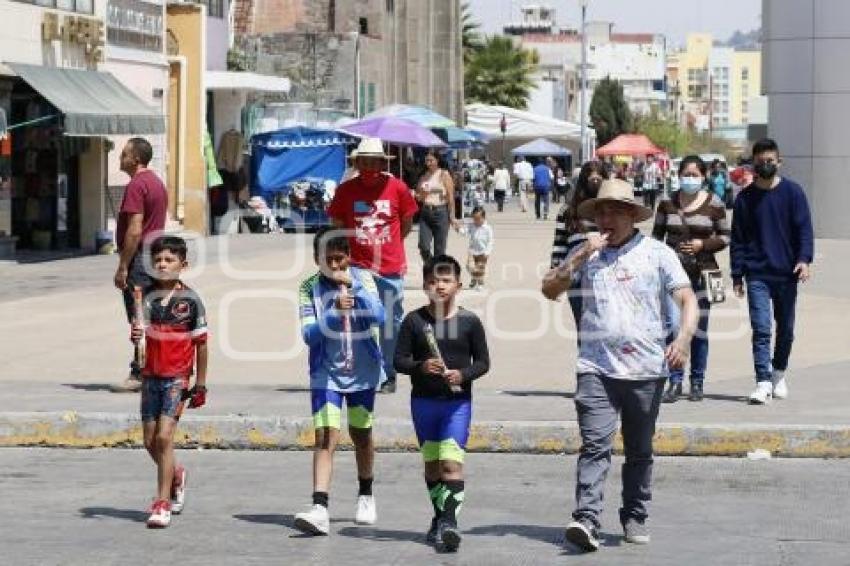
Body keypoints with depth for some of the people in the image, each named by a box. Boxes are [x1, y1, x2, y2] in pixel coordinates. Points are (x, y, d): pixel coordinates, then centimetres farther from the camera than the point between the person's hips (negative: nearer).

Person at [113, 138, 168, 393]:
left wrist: (122, 267, -19)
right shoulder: (157, 182, 16)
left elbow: (135, 230, -22)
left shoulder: (137, 185, -15)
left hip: (140, 258, -10)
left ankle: (140, 375, -6)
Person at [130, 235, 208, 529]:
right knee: (150, 441, 11)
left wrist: (200, 384, 1)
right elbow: (139, 333, -2)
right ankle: (176, 475, 40)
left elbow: (201, 343, 0)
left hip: (177, 377, -4)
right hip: (151, 375, 4)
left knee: (164, 437, -13)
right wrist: (135, 335, -27)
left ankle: (162, 504, -7)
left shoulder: (190, 300, -6)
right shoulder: (146, 295, 1)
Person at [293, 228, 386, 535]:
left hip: (362, 371, 2)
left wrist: (351, 285, -26)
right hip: (326, 374, -2)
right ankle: (320, 509, -23)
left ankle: (366, 496, 37)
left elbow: (379, 317, -17)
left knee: (361, 434, 17)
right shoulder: (309, 288, -7)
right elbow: (309, 334, -15)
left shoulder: (362, 279, -4)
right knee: (325, 437, -15)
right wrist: (334, 313, -31)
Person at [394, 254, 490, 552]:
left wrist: (463, 374, -17)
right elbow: (399, 360, 0)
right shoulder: (414, 321, -1)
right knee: (431, 462, 13)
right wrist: (421, 367, -20)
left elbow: (483, 362, 2)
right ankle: (439, 517, 26)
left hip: (457, 401, -3)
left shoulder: (469, 321, -2)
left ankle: (450, 520, -20)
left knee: (451, 461, -14)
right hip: (423, 401, 3)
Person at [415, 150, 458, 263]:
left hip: (440, 212, -4)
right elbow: (417, 196, 20)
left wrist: (452, 216, -11)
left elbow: (451, 197, -5)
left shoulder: (444, 175, -1)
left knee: (439, 249, -1)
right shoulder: (423, 176, 12)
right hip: (425, 212, 4)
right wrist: (420, 196, -4)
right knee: (424, 247, -7)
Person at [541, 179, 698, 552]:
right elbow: (549, 290, 4)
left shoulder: (656, 254, 5)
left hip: (646, 369, 0)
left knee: (639, 451, 11)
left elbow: (687, 299, 0)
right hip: (596, 368, 0)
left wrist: (684, 337, -17)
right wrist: (581, 255, -6)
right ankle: (586, 520, -22)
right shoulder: (586, 253, 10)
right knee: (595, 445, -13)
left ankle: (635, 518, 23)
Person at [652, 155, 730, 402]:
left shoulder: (714, 204, 2)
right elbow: (657, 235, 15)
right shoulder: (667, 203, 7)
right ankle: (675, 382, 0)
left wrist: (703, 244, -10)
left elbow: (725, 237, 7)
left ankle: (697, 382, 13)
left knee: (699, 329, 2)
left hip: (702, 271, -1)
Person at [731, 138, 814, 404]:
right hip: (757, 275, 0)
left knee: (785, 328, 12)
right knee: (761, 329, -10)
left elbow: (804, 229, -1)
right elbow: (737, 240, 8)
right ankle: (763, 382, -12)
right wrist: (737, 275, 3)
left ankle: (779, 373, 31)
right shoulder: (745, 198, 5)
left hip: (786, 273, 1)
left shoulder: (793, 192, 2)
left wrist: (804, 259, -16)